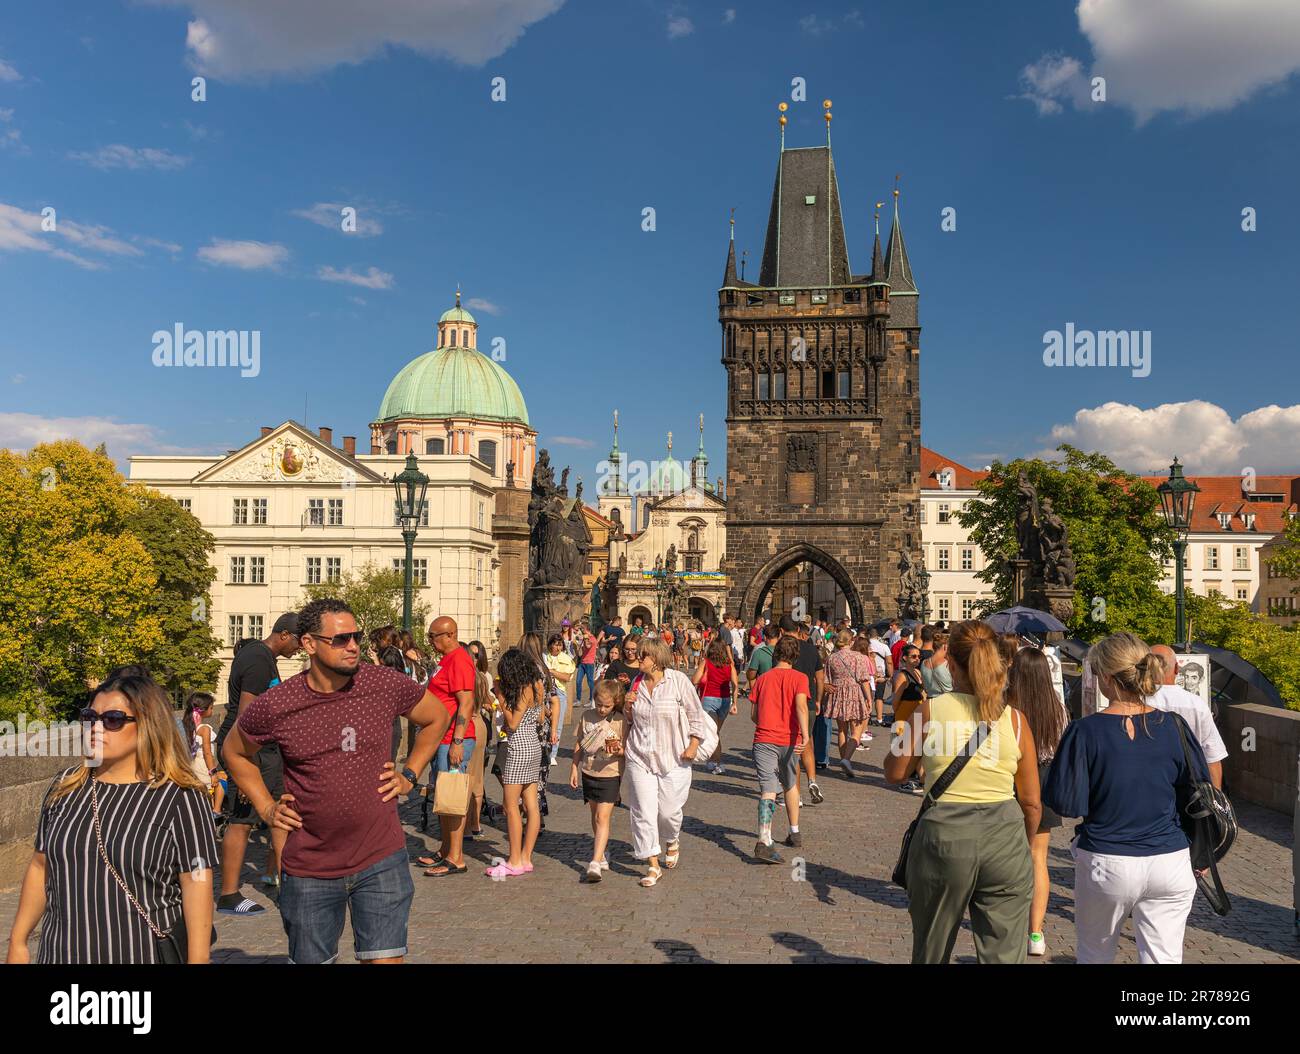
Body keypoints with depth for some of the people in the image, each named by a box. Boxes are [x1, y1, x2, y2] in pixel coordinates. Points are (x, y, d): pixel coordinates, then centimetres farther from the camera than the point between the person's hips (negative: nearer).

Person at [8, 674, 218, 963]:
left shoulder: (179, 797, -12)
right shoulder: (66, 786, 4)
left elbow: (197, 882, -13)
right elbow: (40, 866, 12)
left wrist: (198, 959, -15)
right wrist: (18, 942, 12)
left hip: (145, 953, -4)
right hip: (62, 951, 5)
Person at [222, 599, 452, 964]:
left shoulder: (386, 684, -9)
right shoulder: (274, 706, -11)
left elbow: (438, 717, 9)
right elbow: (235, 752, 10)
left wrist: (409, 775, 3)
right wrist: (266, 808, 3)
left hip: (381, 861, 0)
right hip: (309, 869, 1)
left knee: (386, 958, -2)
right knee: (311, 957, 17)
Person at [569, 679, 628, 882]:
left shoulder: (620, 721, -10)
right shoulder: (587, 715, 1)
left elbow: (625, 750, -7)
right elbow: (579, 743, 11)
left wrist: (619, 750, -29)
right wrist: (575, 768, 10)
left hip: (610, 774, -5)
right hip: (589, 772, 5)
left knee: (602, 818, -9)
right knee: (595, 815, 17)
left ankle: (595, 864, -11)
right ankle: (601, 855, 33)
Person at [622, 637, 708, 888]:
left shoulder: (678, 680, -7)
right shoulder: (637, 682, 6)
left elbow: (696, 715, -1)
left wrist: (693, 745, -8)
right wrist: (628, 709, -1)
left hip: (672, 756, -3)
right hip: (639, 756, 3)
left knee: (669, 809, 4)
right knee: (644, 811, -3)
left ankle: (672, 841, 39)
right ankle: (653, 865, 7)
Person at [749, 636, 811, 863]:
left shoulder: (762, 679, 9)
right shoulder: (799, 678, 0)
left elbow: (753, 714, 10)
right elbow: (801, 706, -17)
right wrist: (804, 735, -25)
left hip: (763, 740, 1)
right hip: (789, 740, 0)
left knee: (768, 790, -8)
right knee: (790, 785, 23)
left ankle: (764, 841, -25)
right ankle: (794, 832, 34)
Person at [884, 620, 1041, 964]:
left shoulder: (928, 711, -7)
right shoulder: (1015, 719, -1)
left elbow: (895, 773, 4)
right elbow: (1032, 804, 4)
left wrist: (901, 725, 19)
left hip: (943, 835, -1)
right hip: (1005, 835, 1)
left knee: (931, 953, 19)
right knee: (1004, 955, 12)